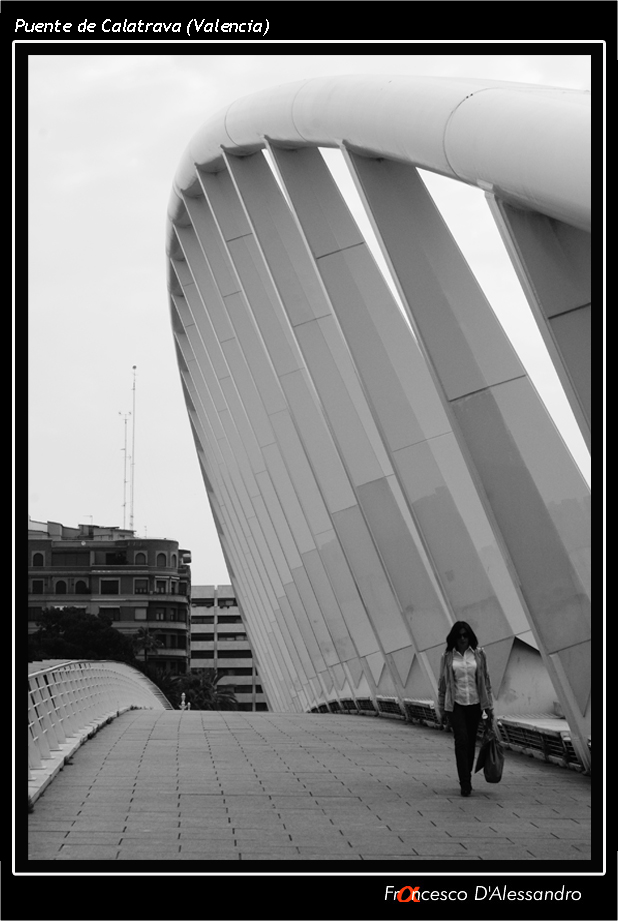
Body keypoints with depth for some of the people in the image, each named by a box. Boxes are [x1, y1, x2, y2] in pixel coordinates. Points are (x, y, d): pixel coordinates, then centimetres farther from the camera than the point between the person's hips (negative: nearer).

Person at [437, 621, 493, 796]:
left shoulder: (479, 654, 3)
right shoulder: (448, 657, 1)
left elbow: (486, 681, 7)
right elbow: (442, 683, 7)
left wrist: (489, 706, 5)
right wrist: (442, 710, 7)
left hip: (474, 703, 2)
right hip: (455, 703, -2)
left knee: (471, 742, 8)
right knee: (461, 741, -12)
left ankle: (466, 779, 25)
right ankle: (465, 784, -11)